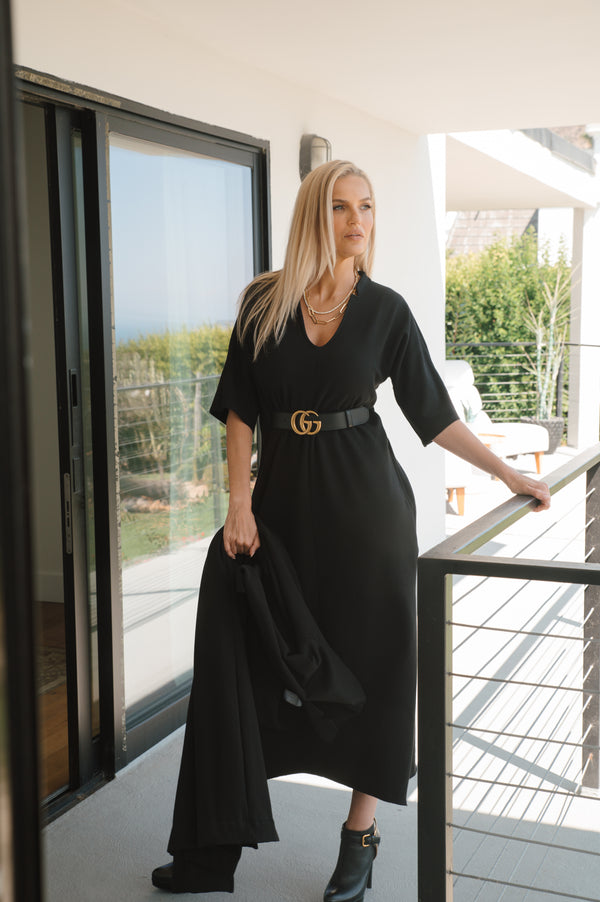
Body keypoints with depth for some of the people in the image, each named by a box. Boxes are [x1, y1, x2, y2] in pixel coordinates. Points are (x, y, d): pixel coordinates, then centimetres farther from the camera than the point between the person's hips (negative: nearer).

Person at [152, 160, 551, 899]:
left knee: (369, 658, 3)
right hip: (284, 497, 1)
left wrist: (509, 474, 1)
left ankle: (360, 837, 19)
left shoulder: (385, 310, -1)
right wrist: (239, 502, -6)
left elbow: (432, 411, 3)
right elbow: (240, 410, 1)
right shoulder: (264, 303, 0)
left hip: (366, 503, -1)